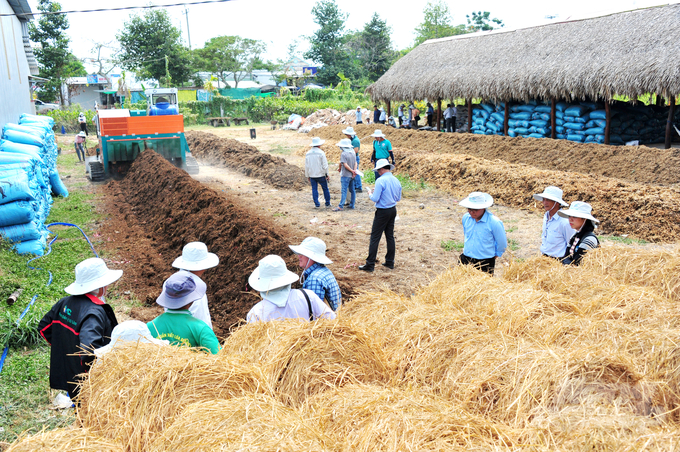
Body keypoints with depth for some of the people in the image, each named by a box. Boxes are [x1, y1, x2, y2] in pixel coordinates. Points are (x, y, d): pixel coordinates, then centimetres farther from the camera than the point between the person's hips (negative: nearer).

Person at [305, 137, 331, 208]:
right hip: (321, 175, -3)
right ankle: (327, 203, 14)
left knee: (314, 189, 9)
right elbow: (325, 165, -10)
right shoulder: (321, 153, -10)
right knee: (325, 189, 9)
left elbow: (306, 166, 8)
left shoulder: (308, 153, 4)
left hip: (312, 175, 4)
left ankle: (317, 204, 9)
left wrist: (307, 176, 16)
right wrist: (327, 174, -2)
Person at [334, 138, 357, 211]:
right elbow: (355, 163, 3)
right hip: (352, 175, 8)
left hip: (345, 175, -7)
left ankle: (340, 206, -7)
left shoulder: (343, 154, -17)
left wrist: (352, 171, -11)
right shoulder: (353, 153, 6)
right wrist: (354, 171, -7)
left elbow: (345, 165, -21)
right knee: (352, 190, 13)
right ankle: (352, 205, 20)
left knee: (343, 191, -7)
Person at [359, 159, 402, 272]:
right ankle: (390, 262, 21)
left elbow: (375, 199, -18)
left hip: (382, 212, -7)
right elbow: (399, 198, 13)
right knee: (390, 236, 15)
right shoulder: (396, 180, 6)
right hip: (393, 210, 7)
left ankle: (370, 265, 0)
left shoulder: (380, 181, -17)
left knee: (375, 237, -2)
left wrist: (370, 194, 2)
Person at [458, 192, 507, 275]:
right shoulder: (465, 218, 0)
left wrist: (495, 255, 7)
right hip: (465, 259, 5)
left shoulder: (494, 222, -15)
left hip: (485, 263, -4)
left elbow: (502, 244, -3)